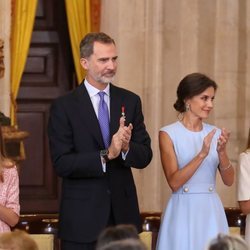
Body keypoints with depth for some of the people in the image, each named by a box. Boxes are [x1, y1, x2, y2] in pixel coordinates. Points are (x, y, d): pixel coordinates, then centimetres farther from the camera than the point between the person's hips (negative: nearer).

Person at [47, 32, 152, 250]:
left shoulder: (130, 101, 7)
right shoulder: (64, 107, -4)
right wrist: (106, 155, -21)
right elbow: (62, 164, -11)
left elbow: (145, 156, 5)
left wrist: (126, 147, -17)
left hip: (123, 214, 3)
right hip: (83, 219, -3)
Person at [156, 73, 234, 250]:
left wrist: (222, 152, -14)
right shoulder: (168, 134, -5)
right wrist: (202, 154, -22)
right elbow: (174, 182, -13)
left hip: (212, 211, 4)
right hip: (183, 211, -4)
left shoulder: (215, 134, 6)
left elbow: (229, 180, 4)